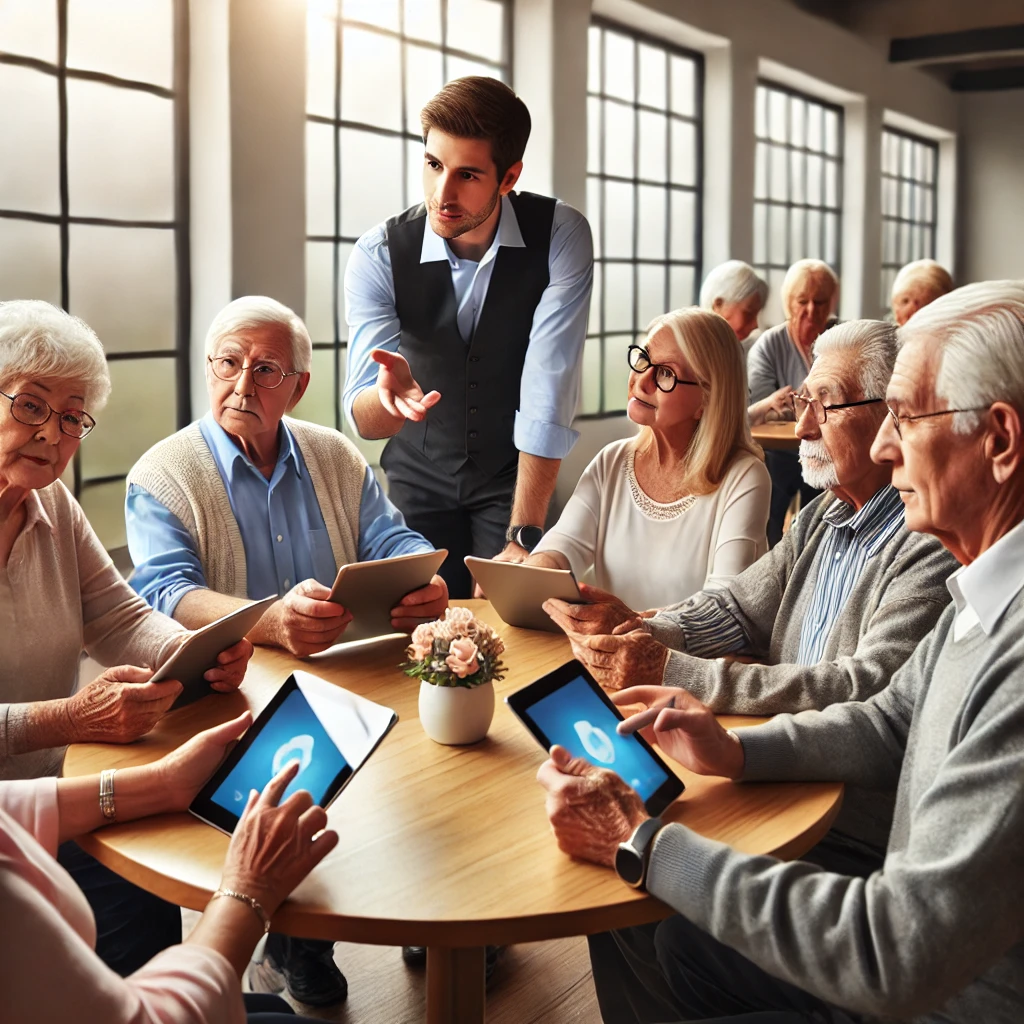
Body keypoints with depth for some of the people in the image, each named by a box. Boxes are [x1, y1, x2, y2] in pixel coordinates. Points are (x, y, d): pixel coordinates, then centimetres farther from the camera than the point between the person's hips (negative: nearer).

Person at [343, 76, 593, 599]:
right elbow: (363, 419, -23)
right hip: (418, 477, 1)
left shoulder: (560, 236, -19)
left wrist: (521, 538, -27)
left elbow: (548, 397, -23)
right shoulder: (378, 255, -16)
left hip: (516, 478, -1)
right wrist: (387, 394, -48)